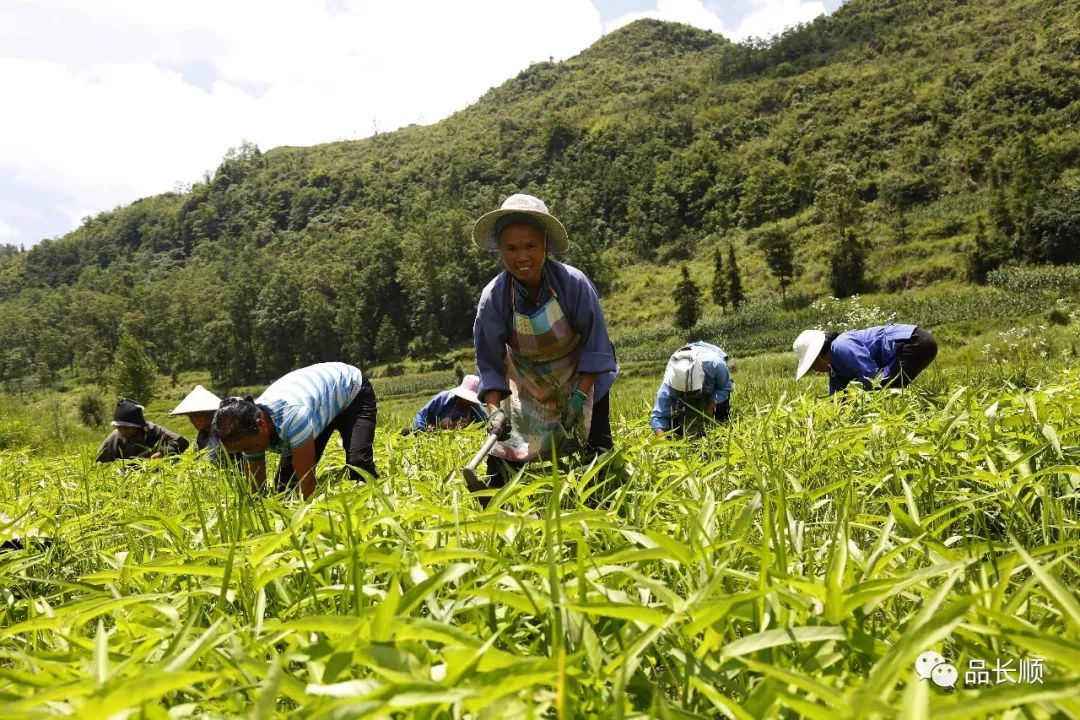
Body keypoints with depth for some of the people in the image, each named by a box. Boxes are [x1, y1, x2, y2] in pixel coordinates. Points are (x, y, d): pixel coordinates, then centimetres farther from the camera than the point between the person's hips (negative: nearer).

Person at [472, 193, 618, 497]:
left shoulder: (573, 282, -26)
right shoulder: (494, 298, -23)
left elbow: (595, 343, -17)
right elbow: (489, 364, -16)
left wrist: (581, 395, -22)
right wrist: (494, 409, -30)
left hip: (582, 381, -1)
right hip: (526, 389, 1)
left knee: (597, 451, -1)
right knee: (503, 456, -5)